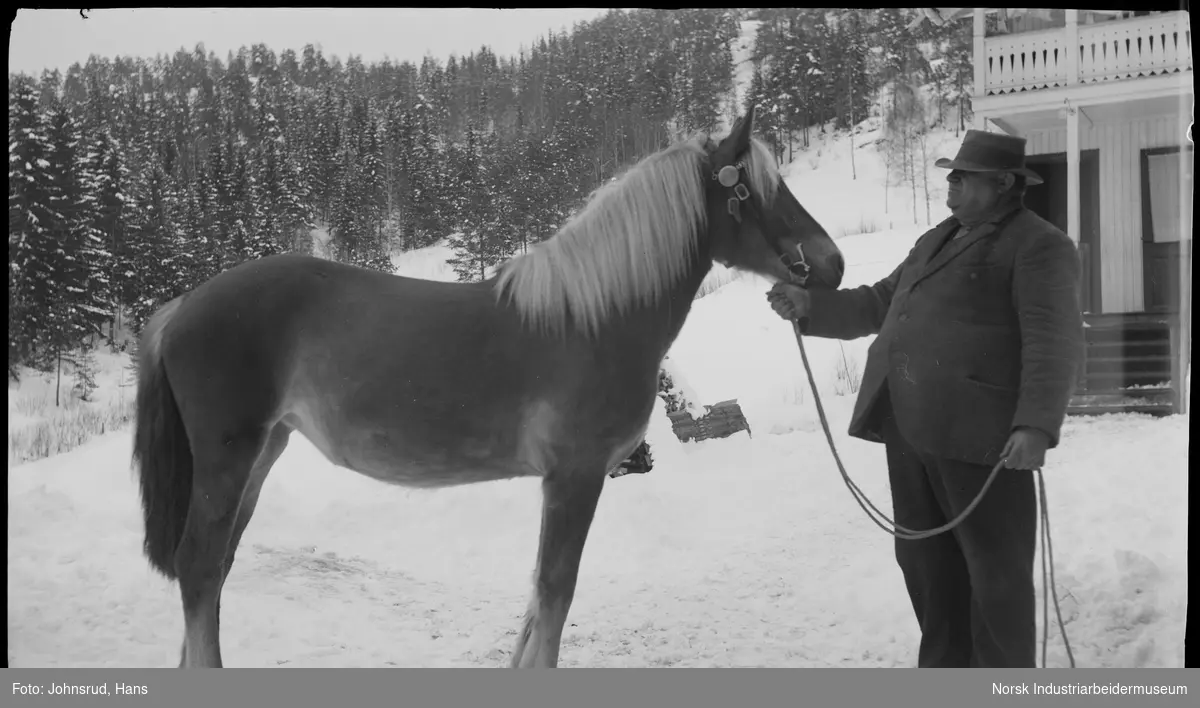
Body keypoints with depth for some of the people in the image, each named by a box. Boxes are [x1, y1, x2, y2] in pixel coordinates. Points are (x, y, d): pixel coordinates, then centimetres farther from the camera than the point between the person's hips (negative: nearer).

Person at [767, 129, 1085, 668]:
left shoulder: (1038, 247, -6)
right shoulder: (936, 240, 22)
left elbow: (1053, 343, -16)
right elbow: (879, 303, 27)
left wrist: (1036, 426, -27)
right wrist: (810, 306, 12)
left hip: (977, 433, -9)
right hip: (910, 428, 9)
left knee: (995, 565, 1)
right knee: (925, 561, 16)